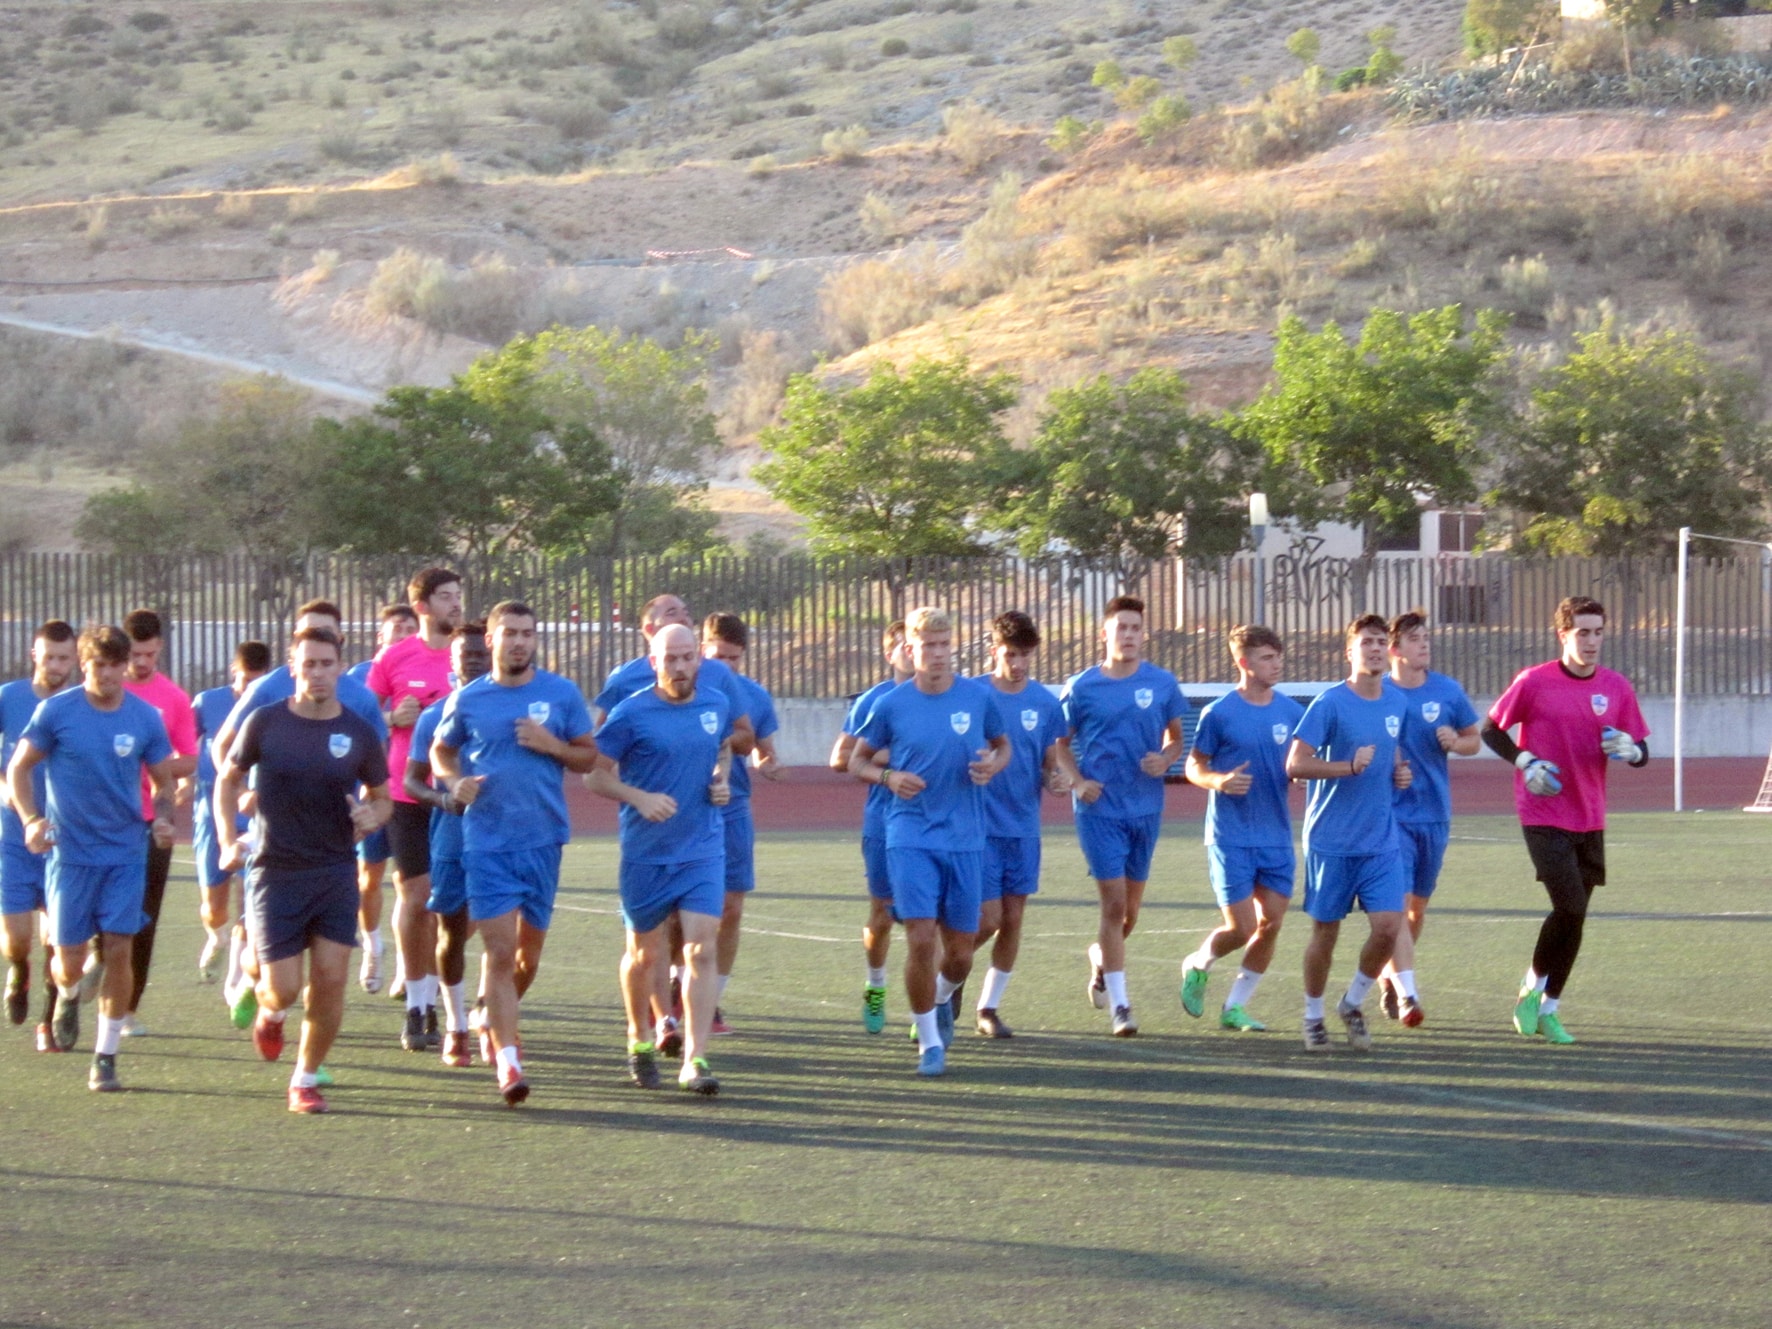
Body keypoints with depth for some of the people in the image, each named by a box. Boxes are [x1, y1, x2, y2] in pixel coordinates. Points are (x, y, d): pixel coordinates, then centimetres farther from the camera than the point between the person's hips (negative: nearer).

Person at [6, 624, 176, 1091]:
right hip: (70, 853, -1)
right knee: (70, 959, 1)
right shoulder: (55, 711, -6)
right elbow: (18, 768, 2)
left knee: (119, 951, -6)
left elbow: (164, 780, 10)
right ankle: (68, 996, 39)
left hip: (126, 854, 1)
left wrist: (163, 817, -10)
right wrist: (31, 819, -12)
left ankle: (106, 1056, 5)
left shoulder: (145, 718, -1)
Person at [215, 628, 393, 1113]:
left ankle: (306, 1080, 12)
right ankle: (269, 1010, 33)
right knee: (283, 989, -5)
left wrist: (373, 815, -10)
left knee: (330, 981, -6)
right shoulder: (265, 723, -2)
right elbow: (228, 779, 10)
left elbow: (383, 798, 13)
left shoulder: (358, 734, 2)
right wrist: (228, 840, -2)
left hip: (336, 873, 1)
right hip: (275, 872, -1)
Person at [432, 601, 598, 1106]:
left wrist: (551, 745, -12)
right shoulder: (467, 700, 2)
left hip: (542, 838, 2)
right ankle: (508, 1060, -9)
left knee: (529, 951, 12)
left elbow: (589, 757, 8)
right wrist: (455, 781, -6)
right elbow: (440, 751, 16)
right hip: (486, 841, -2)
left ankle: (497, 1021, 40)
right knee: (500, 951, -10)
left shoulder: (562, 694, 3)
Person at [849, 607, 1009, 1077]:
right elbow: (857, 761, 10)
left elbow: (1002, 744, 18)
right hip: (910, 838, -2)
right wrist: (888, 776, -11)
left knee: (959, 954, 6)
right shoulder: (891, 706, -1)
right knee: (921, 940, -14)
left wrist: (993, 764, -6)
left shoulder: (978, 697, 2)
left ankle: (942, 998, 42)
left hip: (965, 839, 2)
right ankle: (930, 1041, 4)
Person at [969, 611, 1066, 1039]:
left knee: (1013, 920, 5)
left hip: (1024, 827, 4)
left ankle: (989, 1008, 18)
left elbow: (1048, 764, 11)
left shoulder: (1045, 703, 4)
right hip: (981, 824, -4)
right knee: (987, 919, -8)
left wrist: (1053, 779, -11)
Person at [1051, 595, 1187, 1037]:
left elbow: (1176, 738, 13)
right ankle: (1119, 1004, -5)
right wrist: (1077, 781, -11)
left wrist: (1166, 760, -9)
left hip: (1146, 807, 3)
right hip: (1100, 808, -3)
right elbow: (1061, 744, 6)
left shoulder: (1162, 684, 2)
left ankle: (1101, 956, 44)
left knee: (1130, 911, 12)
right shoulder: (1082, 688, -3)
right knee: (1114, 903, -10)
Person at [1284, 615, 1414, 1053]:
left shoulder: (1396, 701, 8)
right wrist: (1350, 766, -27)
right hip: (1331, 841, -4)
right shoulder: (1330, 703, -11)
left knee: (1388, 925, -8)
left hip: (1381, 841, 4)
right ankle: (1313, 1017, 23)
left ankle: (1353, 1004, 15)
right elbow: (1295, 764, -16)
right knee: (1326, 931, 4)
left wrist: (1400, 772, 5)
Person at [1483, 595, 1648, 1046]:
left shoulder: (1617, 687, 3)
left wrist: (1630, 750, -16)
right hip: (1544, 817, -4)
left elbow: (1641, 753, 8)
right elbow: (1491, 730, 3)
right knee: (1570, 907, -16)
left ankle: (1548, 1009, 20)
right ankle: (1533, 987, 6)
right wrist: (1525, 762, -13)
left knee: (1574, 914, 7)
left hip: (1589, 819, 4)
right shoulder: (1534, 682, -7)